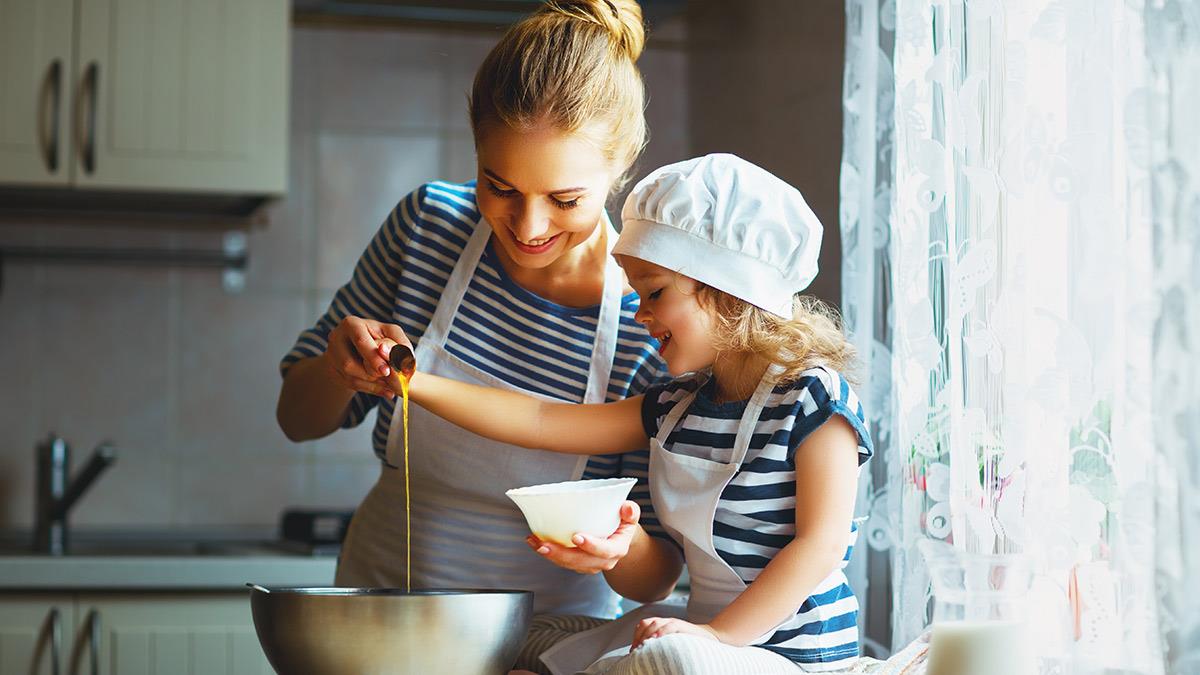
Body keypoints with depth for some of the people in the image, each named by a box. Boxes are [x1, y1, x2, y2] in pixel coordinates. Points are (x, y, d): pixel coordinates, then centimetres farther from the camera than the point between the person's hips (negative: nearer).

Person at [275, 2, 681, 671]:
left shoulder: (656, 322, -15)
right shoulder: (429, 223, -7)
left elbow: (653, 578, -6)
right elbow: (300, 419, 6)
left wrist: (618, 550, -29)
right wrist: (342, 367, -16)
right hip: (380, 597, 1)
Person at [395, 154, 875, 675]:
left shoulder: (813, 399, -12)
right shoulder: (674, 407, 11)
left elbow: (822, 544, -19)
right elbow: (541, 422, 10)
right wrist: (418, 384, 4)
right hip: (708, 627, 7)